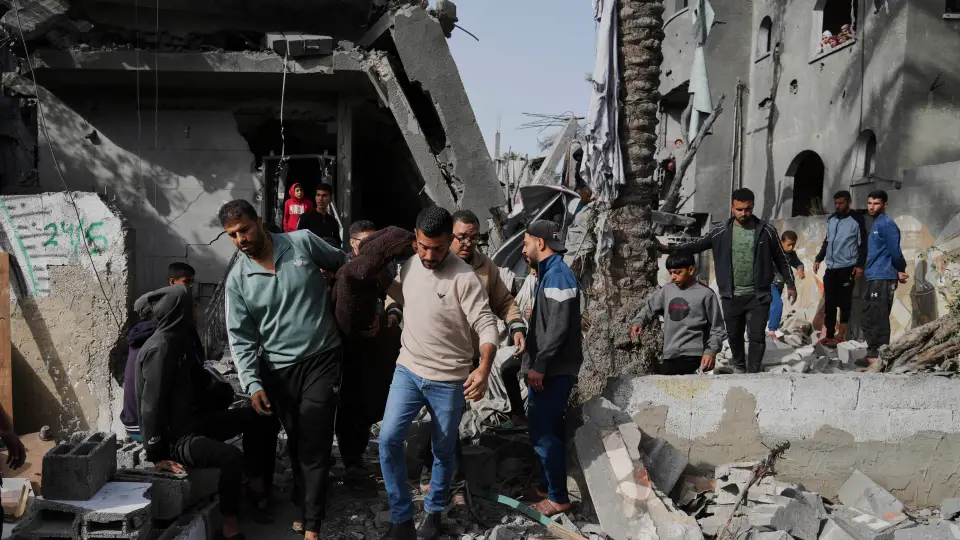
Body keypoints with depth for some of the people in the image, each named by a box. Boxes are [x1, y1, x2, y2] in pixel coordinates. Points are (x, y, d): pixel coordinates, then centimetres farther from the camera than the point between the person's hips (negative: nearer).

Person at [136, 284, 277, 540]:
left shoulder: (177, 340, 9)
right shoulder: (160, 348, -21)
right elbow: (151, 404, -21)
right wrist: (157, 454, -19)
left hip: (191, 421, 10)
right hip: (174, 436, -10)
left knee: (255, 418, 9)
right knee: (232, 457, -30)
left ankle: (256, 485, 16)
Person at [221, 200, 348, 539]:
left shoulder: (302, 242, -6)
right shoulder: (237, 279, -2)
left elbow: (344, 263, 9)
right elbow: (240, 337, -3)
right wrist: (252, 383, -13)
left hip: (322, 359, -2)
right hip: (279, 369, 2)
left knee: (314, 445, -3)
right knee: (296, 443, 15)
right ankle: (306, 507, 33)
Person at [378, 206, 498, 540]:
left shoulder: (464, 278, -19)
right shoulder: (409, 265, 0)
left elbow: (486, 325, -22)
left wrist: (484, 367, -38)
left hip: (448, 380, -4)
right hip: (408, 370, 4)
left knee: (443, 450, 11)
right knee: (388, 440, -7)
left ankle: (434, 512, 34)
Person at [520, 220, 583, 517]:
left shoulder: (557, 275, -16)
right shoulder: (551, 273, 16)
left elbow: (558, 328, -23)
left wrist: (539, 365, -21)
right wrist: (535, 365, 18)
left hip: (553, 370, -10)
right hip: (550, 368, 10)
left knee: (543, 431, -6)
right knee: (548, 428, 16)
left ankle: (558, 497, 3)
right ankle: (548, 486, 27)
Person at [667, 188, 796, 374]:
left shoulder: (767, 231, -2)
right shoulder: (721, 231, -1)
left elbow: (781, 259, 7)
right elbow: (697, 245, 1)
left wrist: (790, 284, 8)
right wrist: (671, 249, -12)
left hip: (758, 295, -1)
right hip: (731, 296, 2)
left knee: (757, 336, -4)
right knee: (734, 334, 16)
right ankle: (739, 365, 39)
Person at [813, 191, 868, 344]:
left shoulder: (857, 219, -4)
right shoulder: (831, 219, 13)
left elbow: (863, 244, -6)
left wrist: (860, 265, -13)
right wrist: (818, 259, 14)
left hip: (847, 268, -5)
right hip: (831, 268, 6)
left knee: (844, 302, -1)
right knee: (829, 303, 5)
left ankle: (841, 334, 6)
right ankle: (829, 334, 10)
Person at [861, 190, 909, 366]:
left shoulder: (887, 224, -11)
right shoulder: (875, 224, 19)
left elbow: (895, 251, -13)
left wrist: (901, 271, -2)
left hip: (883, 278, -10)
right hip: (874, 278, 10)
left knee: (878, 319, -9)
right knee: (869, 319, 12)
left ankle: (879, 356, -6)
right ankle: (873, 354, 18)